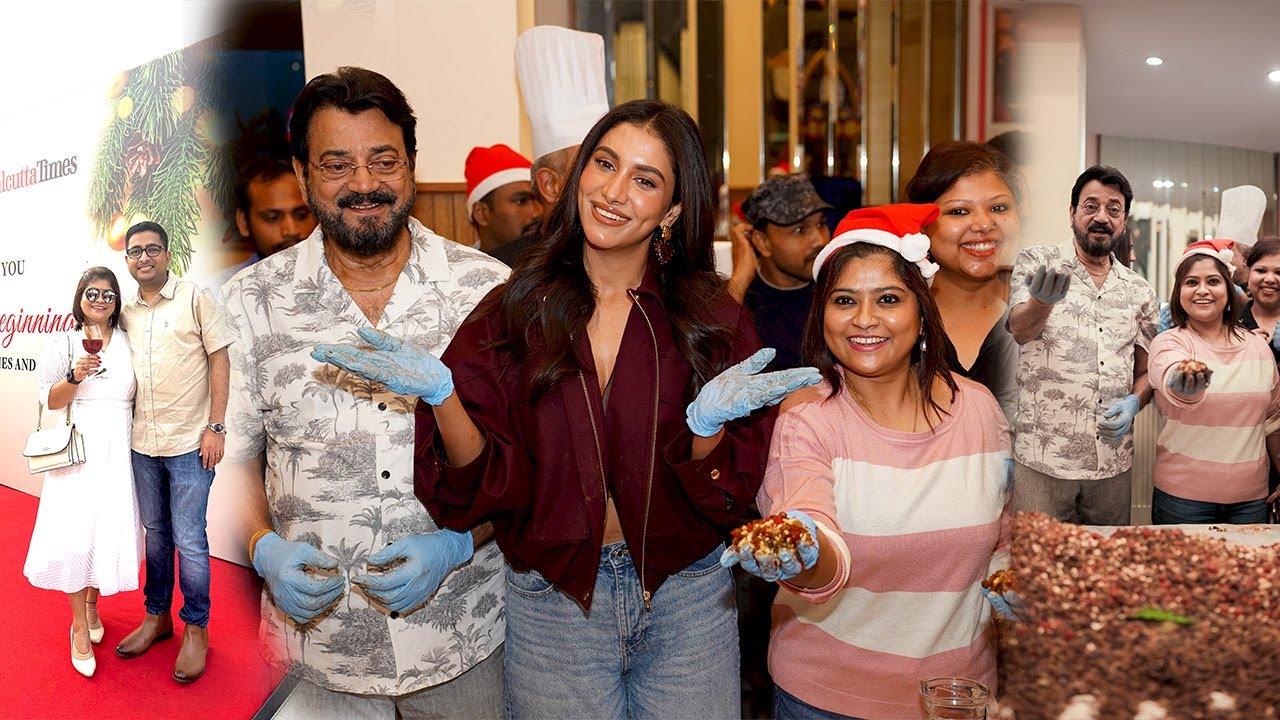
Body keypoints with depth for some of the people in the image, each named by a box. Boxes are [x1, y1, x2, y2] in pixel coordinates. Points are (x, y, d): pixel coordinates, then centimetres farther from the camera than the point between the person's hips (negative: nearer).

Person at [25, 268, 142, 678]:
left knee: (111, 531, 5)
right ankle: (80, 626, 12)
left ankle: (92, 602, 31)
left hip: (119, 451, 2)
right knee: (76, 533, -2)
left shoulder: (128, 342, 8)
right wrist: (75, 376, -20)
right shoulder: (62, 343, 2)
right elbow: (48, 401, -1)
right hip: (77, 451, -2)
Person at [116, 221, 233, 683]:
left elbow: (219, 360, -7)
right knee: (155, 532, 16)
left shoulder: (195, 298, -5)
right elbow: (120, 372, 19)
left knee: (189, 540, -1)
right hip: (142, 442, 5)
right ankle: (156, 616, 31)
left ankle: (196, 630, 14)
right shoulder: (126, 313, 9)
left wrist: (216, 426, -12)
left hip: (189, 442, -5)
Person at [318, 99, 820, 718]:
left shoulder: (713, 320, -5)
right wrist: (440, 394, -26)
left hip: (687, 604, 1)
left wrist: (708, 423, -28)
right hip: (551, 607, 0)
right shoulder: (514, 312, -5)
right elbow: (488, 487, -10)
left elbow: (724, 500, -9)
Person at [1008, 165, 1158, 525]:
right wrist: (1043, 299, -40)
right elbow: (1020, 330, -18)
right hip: (1042, 457, -4)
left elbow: (1146, 371, 16)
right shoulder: (1037, 261, 0)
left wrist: (1134, 401, -6)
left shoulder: (1139, 292, 10)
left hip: (1113, 461, 4)